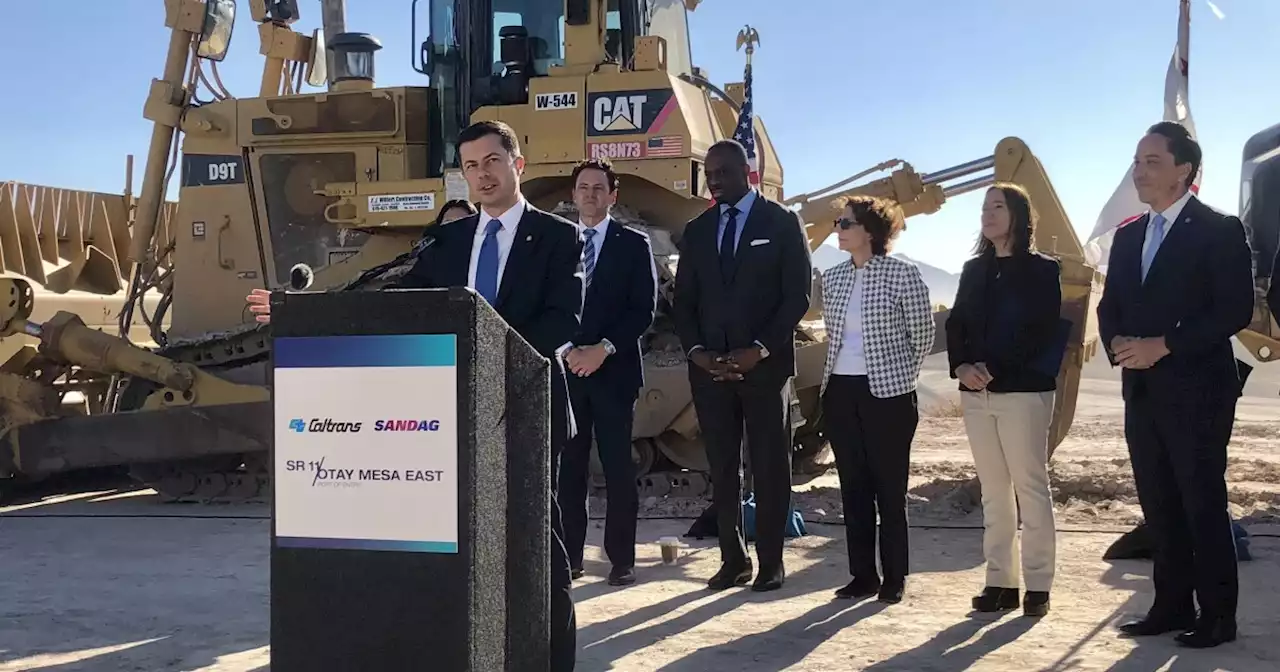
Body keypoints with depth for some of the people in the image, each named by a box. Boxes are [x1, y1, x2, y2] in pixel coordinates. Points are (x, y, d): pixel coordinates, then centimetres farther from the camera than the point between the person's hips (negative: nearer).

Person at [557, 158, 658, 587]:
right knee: (568, 467, 3)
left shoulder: (633, 244, 5)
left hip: (614, 370, -2)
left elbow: (643, 310, -2)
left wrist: (604, 349, -12)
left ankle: (621, 559, 5)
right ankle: (569, 555, 10)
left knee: (618, 468, -1)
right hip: (566, 368, 2)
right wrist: (566, 351, -6)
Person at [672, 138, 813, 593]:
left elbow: (797, 295, -4)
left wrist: (761, 349, -14)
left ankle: (771, 562, 11)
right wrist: (696, 350, -5)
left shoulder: (781, 222, 2)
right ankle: (733, 559, 13)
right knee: (722, 469, 6)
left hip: (764, 365, -3)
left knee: (770, 467, 2)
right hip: (709, 366, 4)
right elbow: (683, 301, 12)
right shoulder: (696, 230, 13)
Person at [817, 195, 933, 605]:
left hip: (887, 393, -5)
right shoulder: (833, 277, 8)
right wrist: (837, 374, 14)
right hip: (840, 392, 5)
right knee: (853, 487, 8)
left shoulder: (903, 274, -7)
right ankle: (863, 575, 17)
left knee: (890, 488, 1)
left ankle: (894, 578, 12)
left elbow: (924, 336, 0)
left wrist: (899, 378, 6)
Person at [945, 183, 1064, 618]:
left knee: (1030, 487, -2)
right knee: (993, 491, 8)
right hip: (976, 394, 5)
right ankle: (1000, 581, 14)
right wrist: (962, 366, -7)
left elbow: (1043, 335, -7)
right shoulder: (974, 270, 15)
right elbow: (956, 325, 12)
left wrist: (993, 369, -15)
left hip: (1023, 392, -5)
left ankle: (1037, 585, 4)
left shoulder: (1041, 271, -1)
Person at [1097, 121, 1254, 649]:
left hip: (1196, 390, -6)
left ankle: (1218, 615, 8)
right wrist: (1118, 342, -6)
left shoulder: (1219, 230, -5)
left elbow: (1236, 309, -13)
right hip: (1142, 391, 7)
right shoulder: (1128, 236, 15)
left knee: (1203, 504, -2)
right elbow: (1109, 306, 16)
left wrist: (1163, 345, -17)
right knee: (1159, 506, 10)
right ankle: (1172, 606, 18)